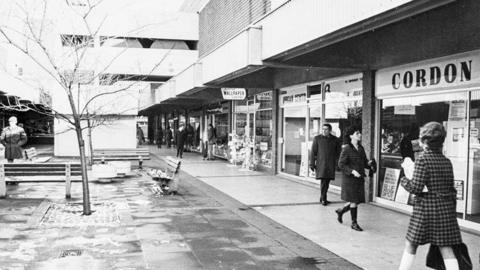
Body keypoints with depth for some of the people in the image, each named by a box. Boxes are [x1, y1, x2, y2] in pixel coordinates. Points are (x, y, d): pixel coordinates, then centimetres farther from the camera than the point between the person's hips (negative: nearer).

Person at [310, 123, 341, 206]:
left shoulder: (335, 140, 6)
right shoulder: (317, 138, 1)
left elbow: (338, 153, 11)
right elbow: (313, 152, 2)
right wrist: (312, 163, -2)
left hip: (331, 164, 3)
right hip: (321, 164, -3)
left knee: (327, 182, 8)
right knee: (323, 181, -11)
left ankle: (322, 198, 23)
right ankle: (323, 199, -4)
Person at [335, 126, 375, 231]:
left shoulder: (361, 148, 10)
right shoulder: (346, 149, -12)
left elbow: (364, 162, 18)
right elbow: (341, 164, -14)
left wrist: (369, 164, -5)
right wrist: (352, 171, -24)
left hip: (360, 179, 7)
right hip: (350, 179, -7)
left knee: (357, 201, 10)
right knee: (354, 201, -2)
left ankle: (340, 211, 34)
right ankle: (354, 223, 12)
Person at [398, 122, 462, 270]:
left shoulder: (422, 159, -13)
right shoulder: (447, 162, 6)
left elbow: (416, 188, -16)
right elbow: (451, 188, 11)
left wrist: (404, 179, 1)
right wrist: (451, 208, 19)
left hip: (426, 208, -5)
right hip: (446, 208, 5)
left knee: (410, 245, 9)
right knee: (446, 248, 7)